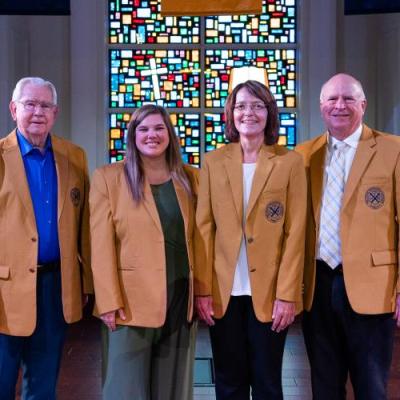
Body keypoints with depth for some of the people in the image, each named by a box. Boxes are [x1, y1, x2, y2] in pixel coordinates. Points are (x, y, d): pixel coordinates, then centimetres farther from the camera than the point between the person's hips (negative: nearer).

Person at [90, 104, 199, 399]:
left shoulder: (190, 178, 8)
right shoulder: (108, 177, -2)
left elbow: (199, 239, 10)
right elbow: (102, 246, -7)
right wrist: (109, 302, -13)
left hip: (181, 297, 4)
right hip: (131, 301, -3)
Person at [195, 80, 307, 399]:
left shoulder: (290, 162, -1)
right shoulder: (213, 162, 4)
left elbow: (295, 233, -4)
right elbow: (204, 228, 2)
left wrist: (287, 294, -9)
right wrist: (202, 289, -3)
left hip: (270, 292, -1)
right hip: (223, 292, 2)